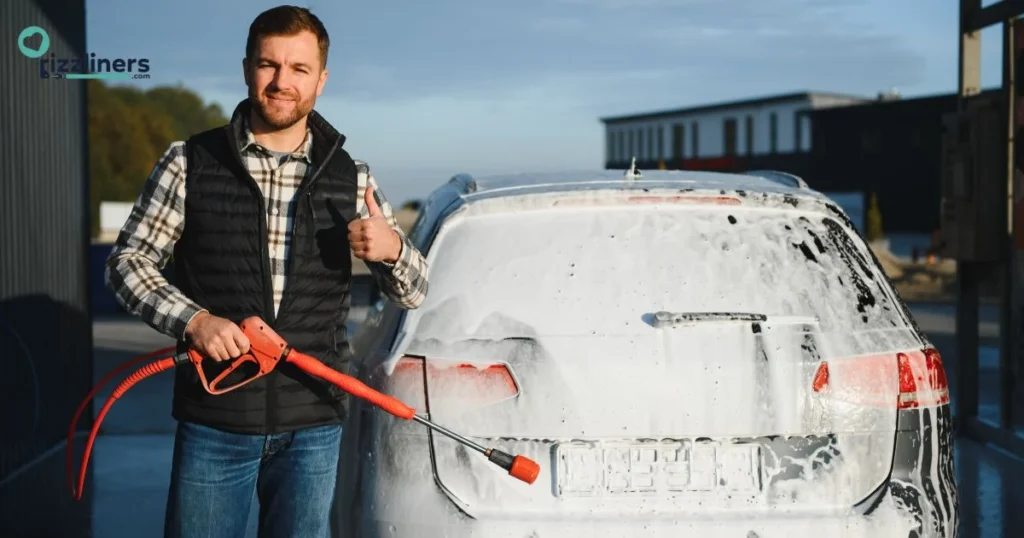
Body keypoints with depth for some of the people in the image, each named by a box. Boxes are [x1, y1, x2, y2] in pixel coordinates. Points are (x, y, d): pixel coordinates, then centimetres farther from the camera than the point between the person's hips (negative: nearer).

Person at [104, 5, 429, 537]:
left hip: (313, 427, 2)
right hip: (214, 419, -2)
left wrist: (392, 250, -12)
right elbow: (127, 262, 1)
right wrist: (193, 320, -16)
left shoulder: (350, 179, 7)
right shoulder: (189, 164, 0)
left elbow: (413, 293, 11)